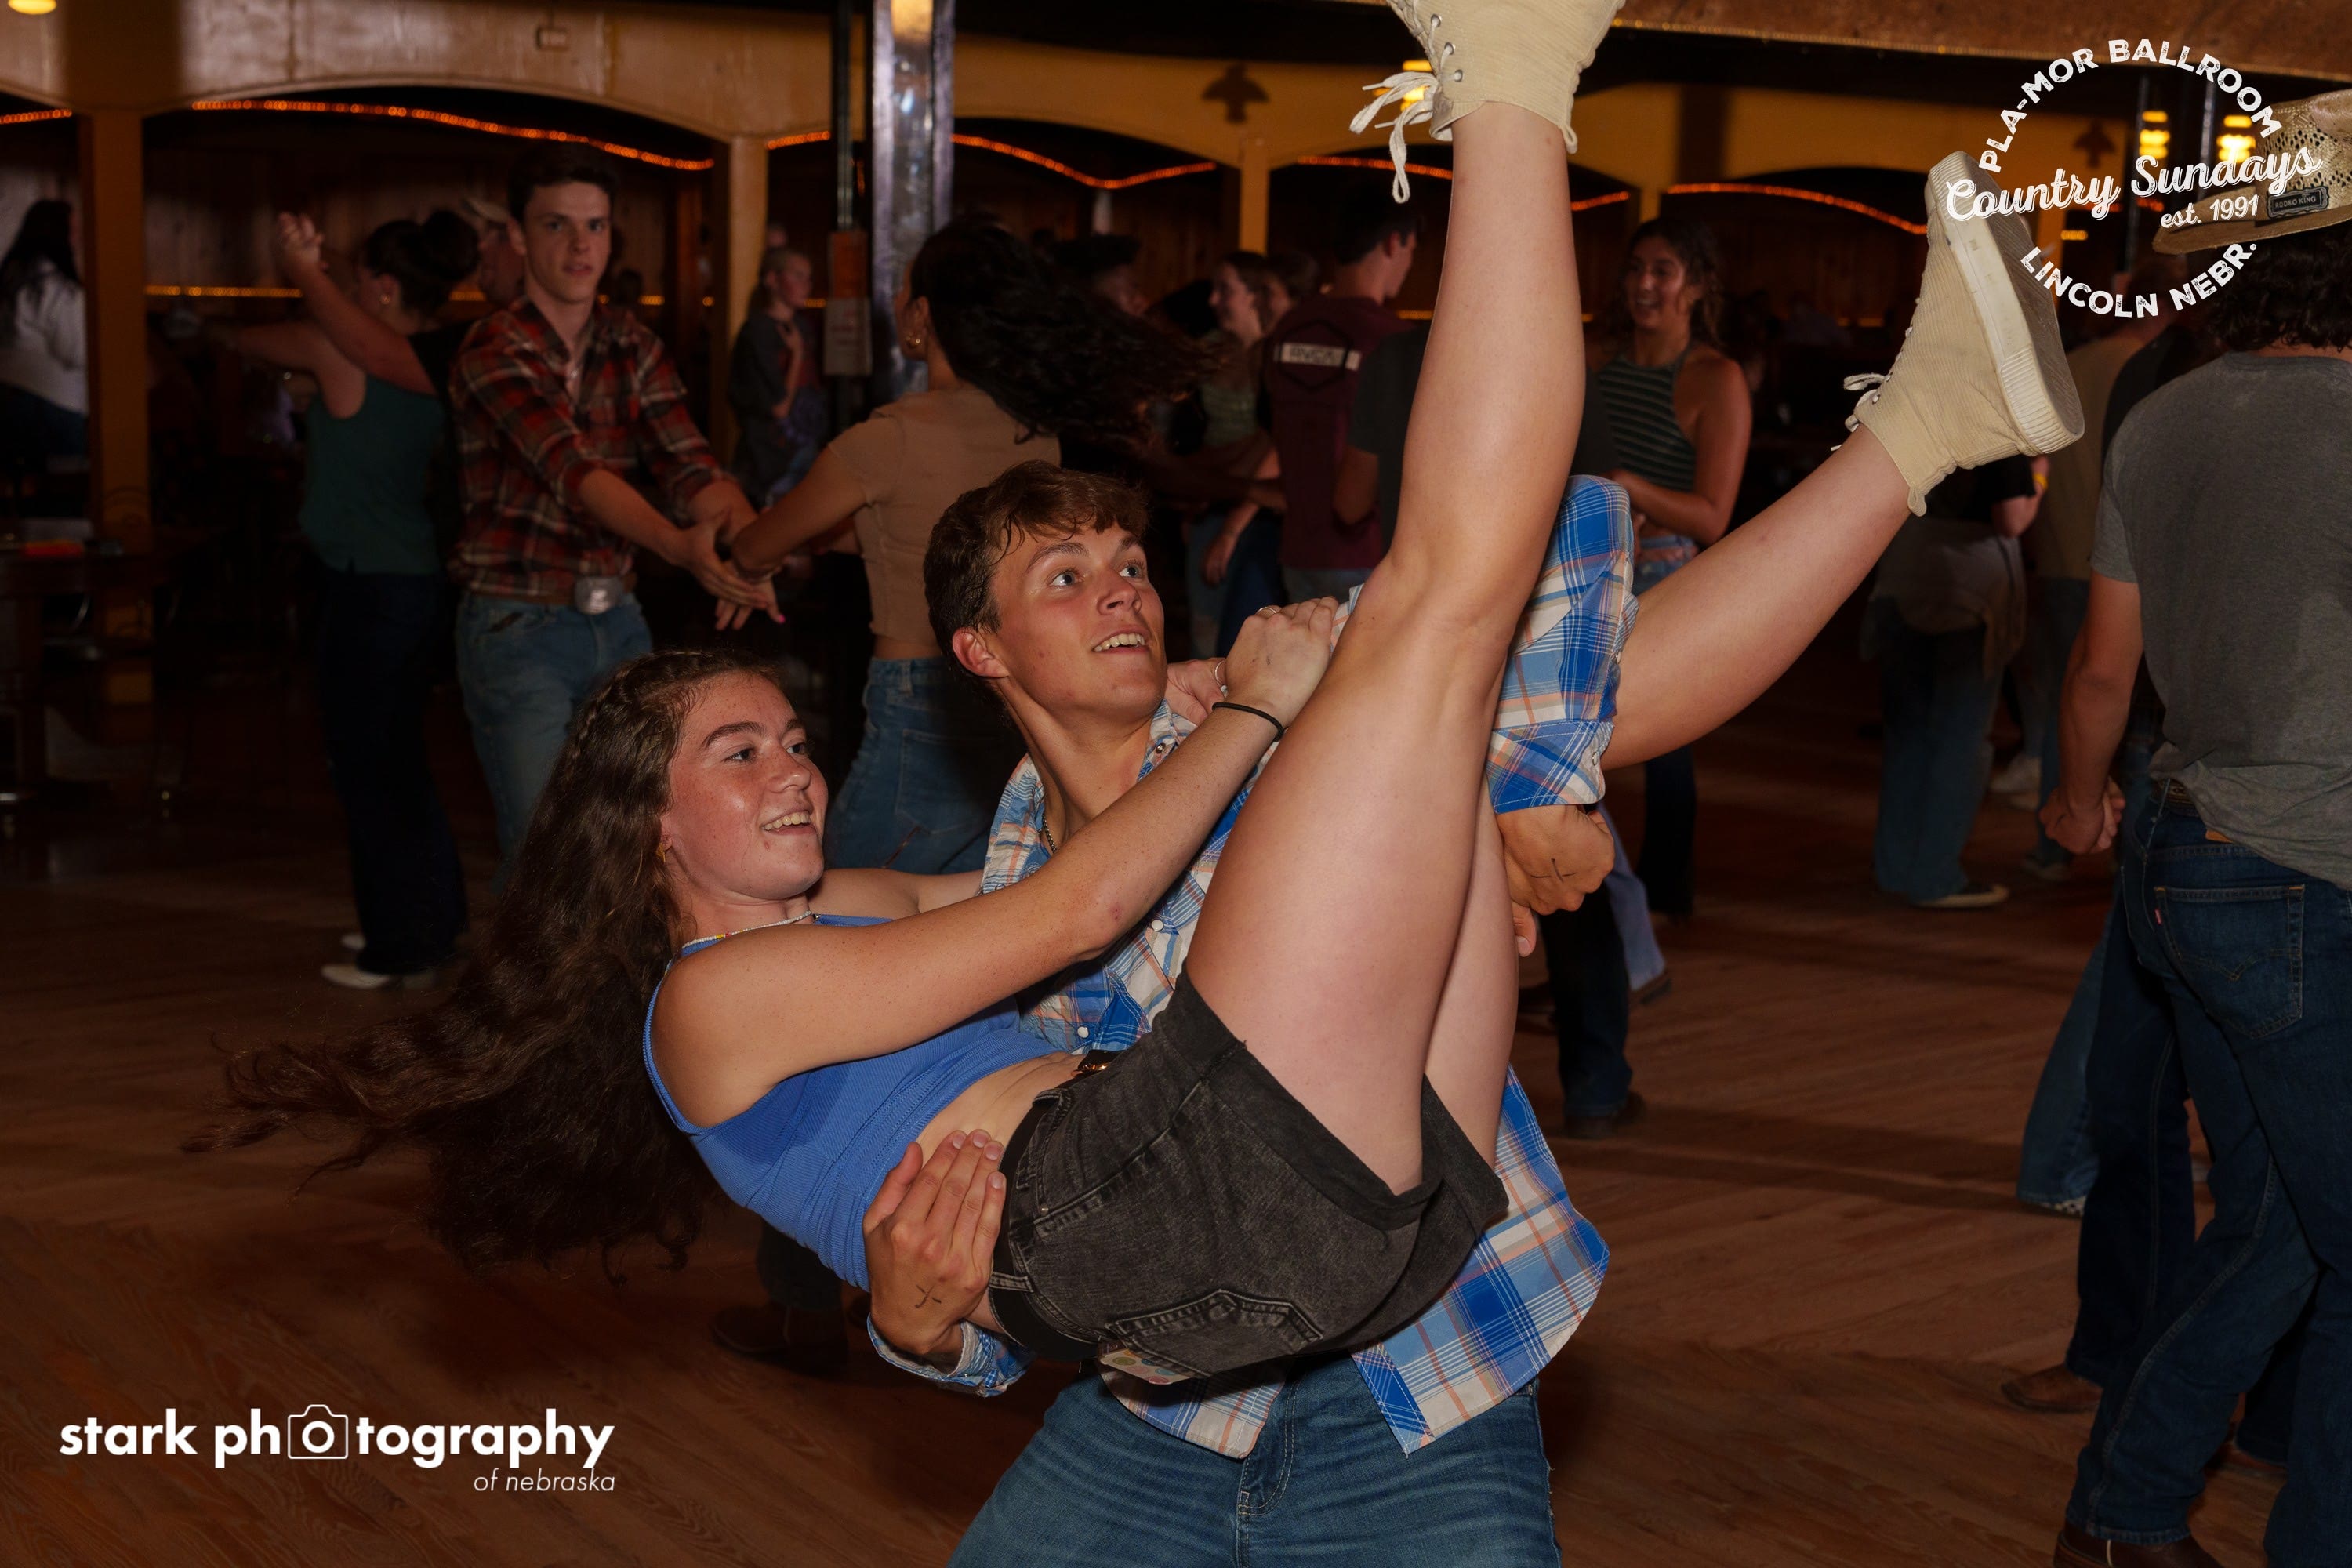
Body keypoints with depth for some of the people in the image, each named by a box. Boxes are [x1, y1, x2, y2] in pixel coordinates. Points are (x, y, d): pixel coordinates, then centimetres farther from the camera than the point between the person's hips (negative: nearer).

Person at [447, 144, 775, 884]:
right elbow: (572, 470, -28)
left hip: (618, 623, 5)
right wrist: (678, 545, -45)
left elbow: (688, 463, -7)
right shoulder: (495, 351, -12)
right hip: (518, 629, -5)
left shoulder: (634, 347, 7)